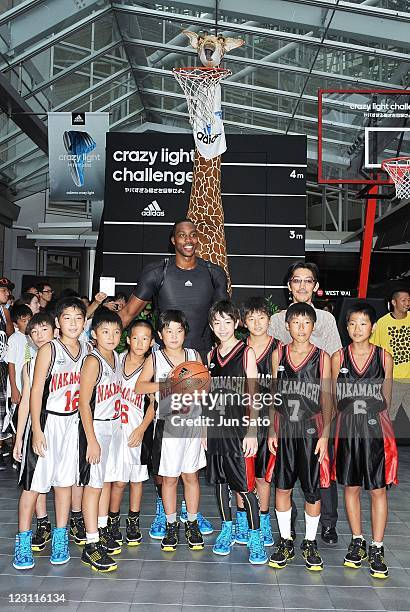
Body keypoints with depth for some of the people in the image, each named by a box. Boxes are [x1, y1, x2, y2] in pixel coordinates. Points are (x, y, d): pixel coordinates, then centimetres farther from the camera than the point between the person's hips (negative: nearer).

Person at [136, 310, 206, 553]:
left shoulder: (194, 355, 6)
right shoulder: (155, 358, 1)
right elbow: (139, 387, -5)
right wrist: (165, 383, -17)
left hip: (192, 421, 1)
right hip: (167, 422, -1)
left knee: (191, 475, 9)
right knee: (169, 477, 7)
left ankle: (192, 524, 23)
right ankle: (171, 526, 22)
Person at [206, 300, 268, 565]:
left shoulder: (246, 352, -4)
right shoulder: (211, 355, 10)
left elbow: (253, 396, -7)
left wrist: (252, 432, -12)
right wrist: (205, 429, 11)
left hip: (239, 426, -5)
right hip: (215, 426, 5)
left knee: (245, 484, -4)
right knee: (220, 480, 13)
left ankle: (255, 538, 9)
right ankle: (227, 530, 28)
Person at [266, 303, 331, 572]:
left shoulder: (322, 357, -1)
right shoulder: (278, 354, 4)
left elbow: (327, 399, 0)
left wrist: (325, 434, -7)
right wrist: (272, 430, 4)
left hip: (312, 431, -2)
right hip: (284, 430, 2)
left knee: (312, 490, 6)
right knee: (282, 487, 8)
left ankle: (310, 544, 24)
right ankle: (285, 542, 25)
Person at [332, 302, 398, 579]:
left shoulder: (384, 357, 0)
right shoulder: (338, 357, 1)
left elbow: (386, 400, 8)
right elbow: (332, 398, 7)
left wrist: (374, 417, 8)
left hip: (376, 428, -1)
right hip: (347, 428, 1)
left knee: (378, 489, 3)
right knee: (351, 487, 11)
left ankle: (377, 548, 16)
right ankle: (357, 541, 27)